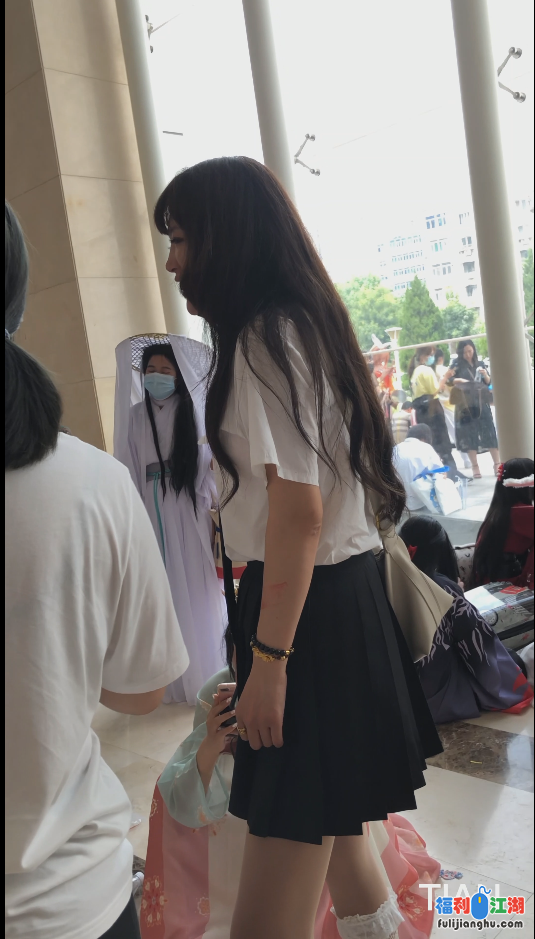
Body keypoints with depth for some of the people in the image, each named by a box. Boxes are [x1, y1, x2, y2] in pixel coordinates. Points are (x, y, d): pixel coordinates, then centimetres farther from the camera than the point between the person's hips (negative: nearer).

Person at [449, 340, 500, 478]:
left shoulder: (480, 364, 10)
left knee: (489, 432, -2)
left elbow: (488, 383, 13)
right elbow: (449, 380, -4)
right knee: (469, 435, -1)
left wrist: (486, 375, -6)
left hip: (482, 403, 2)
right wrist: (457, 380, -23)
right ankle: (475, 467, 3)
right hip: (466, 404, -2)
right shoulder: (457, 365, 3)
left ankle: (497, 464, 2)